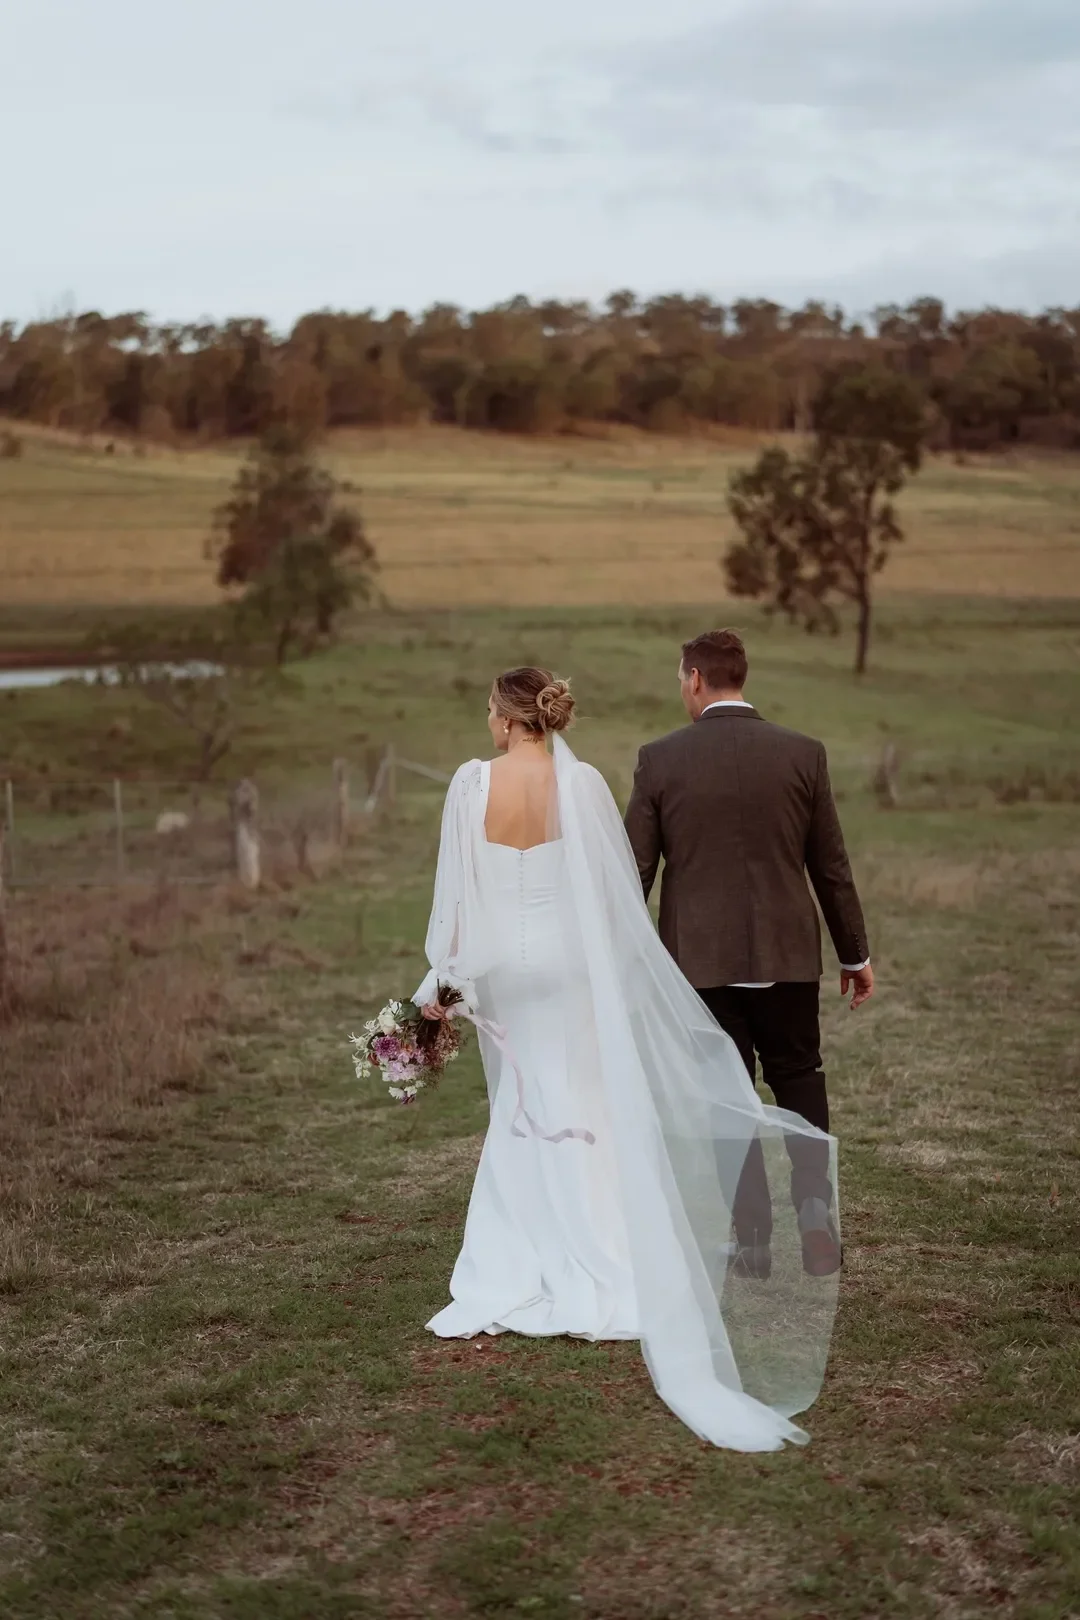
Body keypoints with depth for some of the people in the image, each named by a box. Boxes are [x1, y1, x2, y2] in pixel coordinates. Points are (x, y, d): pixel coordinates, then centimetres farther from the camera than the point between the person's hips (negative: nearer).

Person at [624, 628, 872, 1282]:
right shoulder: (803, 754, -2)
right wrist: (856, 954, 13)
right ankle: (816, 1212, -1)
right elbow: (832, 866, 3)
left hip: (701, 960, -1)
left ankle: (754, 1240, 11)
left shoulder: (660, 759, -6)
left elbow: (633, 872, -3)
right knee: (800, 1082, 16)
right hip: (788, 956, 1)